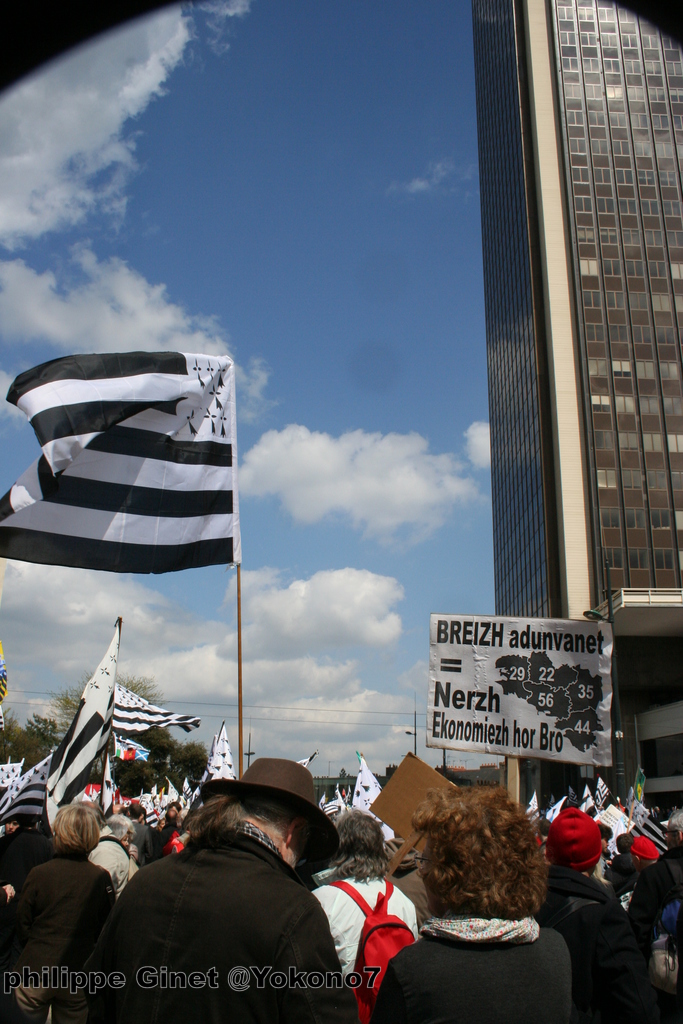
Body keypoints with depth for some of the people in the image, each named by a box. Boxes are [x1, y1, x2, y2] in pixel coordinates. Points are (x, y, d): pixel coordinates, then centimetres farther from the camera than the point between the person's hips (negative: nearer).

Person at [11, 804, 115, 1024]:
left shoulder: (38, 874, -12)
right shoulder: (101, 878, -9)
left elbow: (22, 927, -2)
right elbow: (107, 930, 1)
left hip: (36, 972, -2)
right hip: (79, 974, 2)